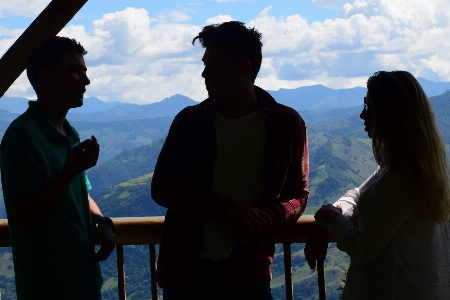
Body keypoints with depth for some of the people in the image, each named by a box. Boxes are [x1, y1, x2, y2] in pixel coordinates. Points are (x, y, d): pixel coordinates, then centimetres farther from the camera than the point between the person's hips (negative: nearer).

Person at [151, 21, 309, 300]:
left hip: (249, 271, -1)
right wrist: (229, 209, -16)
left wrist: (266, 221, -17)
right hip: (187, 267, 1)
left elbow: (297, 195, 5)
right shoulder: (189, 121, 2)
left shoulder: (287, 124, 0)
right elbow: (162, 188, -4)